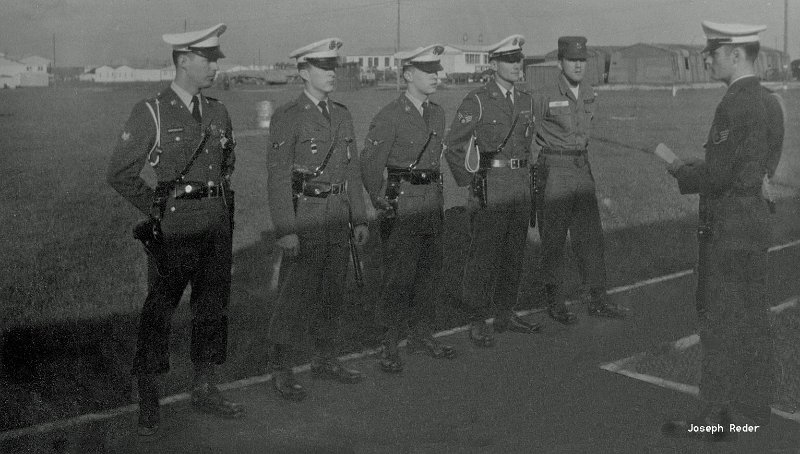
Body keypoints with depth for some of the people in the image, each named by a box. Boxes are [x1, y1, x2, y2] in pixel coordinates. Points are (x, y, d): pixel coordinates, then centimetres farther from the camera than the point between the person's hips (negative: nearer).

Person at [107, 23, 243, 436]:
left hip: (216, 221, 6)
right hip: (173, 227, -6)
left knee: (213, 305, 12)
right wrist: (158, 209, -5)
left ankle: (204, 388, 26)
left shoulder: (218, 113, 11)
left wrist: (224, 210, 13)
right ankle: (148, 401, 11)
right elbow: (120, 173, -6)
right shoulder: (150, 113, -7)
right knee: (159, 309, 0)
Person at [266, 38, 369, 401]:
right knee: (295, 297, -1)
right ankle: (282, 371, 10)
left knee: (332, 293, 14)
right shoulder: (287, 118, -9)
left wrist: (359, 219, 12)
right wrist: (285, 230, -18)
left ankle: (325, 360, 28)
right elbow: (277, 176, -13)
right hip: (304, 219, -6)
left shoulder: (342, 115, 11)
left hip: (338, 218, 6)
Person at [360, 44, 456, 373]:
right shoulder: (389, 117, -12)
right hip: (401, 204, -7)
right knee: (399, 275, -4)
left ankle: (422, 334, 26)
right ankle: (390, 346, 6)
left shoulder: (437, 114, 10)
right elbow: (370, 165, -12)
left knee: (429, 270, 13)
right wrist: (381, 204, -9)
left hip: (432, 202, 7)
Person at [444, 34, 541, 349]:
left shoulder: (525, 100, 12)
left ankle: (505, 314, 23)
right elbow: (453, 147, -5)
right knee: (483, 255, -4)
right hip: (489, 188, -6)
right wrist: (470, 183, -5)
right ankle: (477, 322, 5)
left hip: (520, 185, 6)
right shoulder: (476, 102, -7)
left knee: (514, 253, 11)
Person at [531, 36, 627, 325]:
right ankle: (555, 303, 12)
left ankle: (597, 301, 15)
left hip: (582, 169, 6)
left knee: (590, 234, 7)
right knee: (553, 239, 2)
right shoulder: (544, 98, -11)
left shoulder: (589, 95, 8)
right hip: (553, 171, -6)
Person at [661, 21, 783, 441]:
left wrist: (680, 171, -5)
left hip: (727, 228, -9)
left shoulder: (733, 106, -19)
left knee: (719, 323, -1)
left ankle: (714, 416, 7)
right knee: (753, 319, 16)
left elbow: (716, 175, -23)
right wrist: (696, 167, 10)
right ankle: (756, 406, 27)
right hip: (758, 220, 9)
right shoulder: (770, 102, 10)